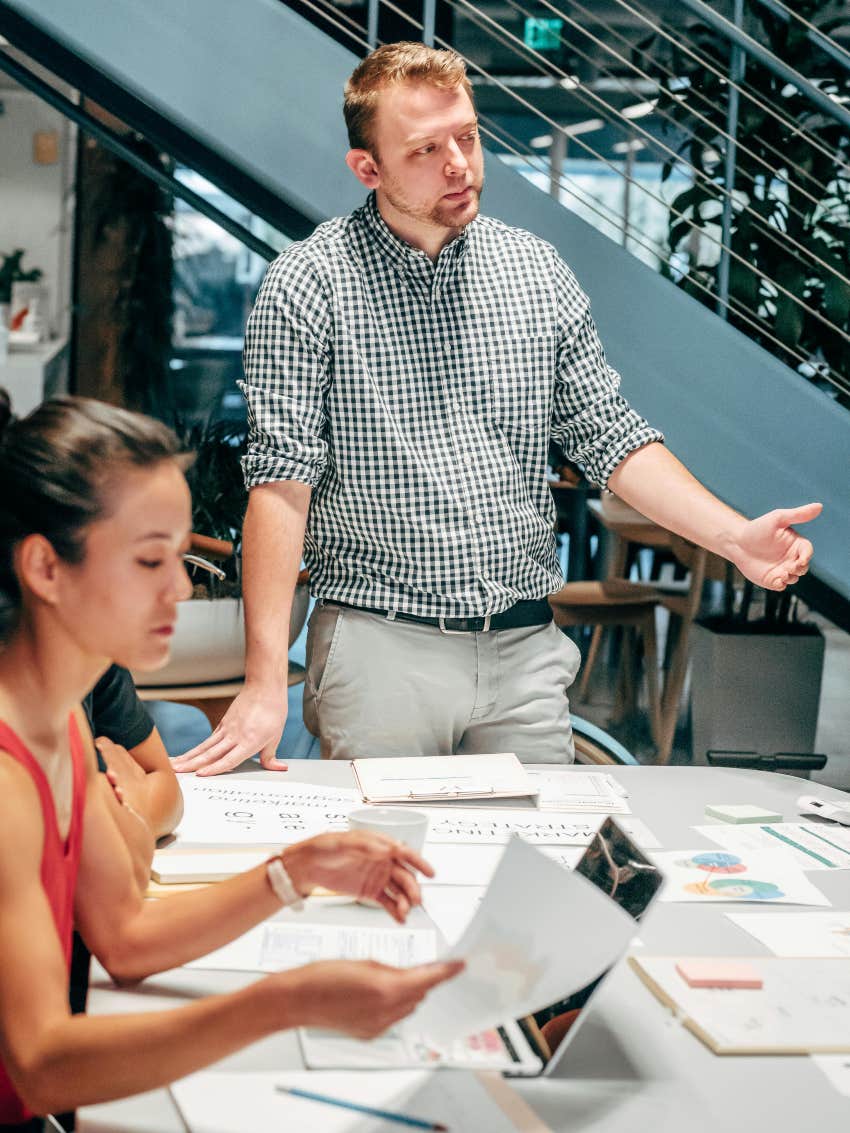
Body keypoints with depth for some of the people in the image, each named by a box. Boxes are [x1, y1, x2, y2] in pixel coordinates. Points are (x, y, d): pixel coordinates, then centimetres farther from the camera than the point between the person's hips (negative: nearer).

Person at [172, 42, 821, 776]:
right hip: (380, 651, -4)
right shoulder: (312, 283, -7)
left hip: (524, 652, 4)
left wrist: (734, 537, -6)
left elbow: (610, 438, 9)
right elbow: (282, 478, -13)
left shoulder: (537, 272, 6)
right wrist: (266, 682, -20)